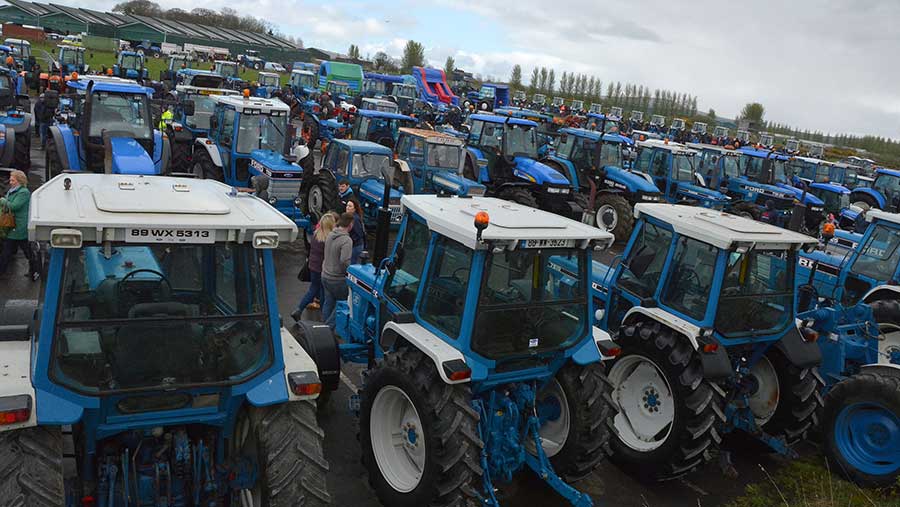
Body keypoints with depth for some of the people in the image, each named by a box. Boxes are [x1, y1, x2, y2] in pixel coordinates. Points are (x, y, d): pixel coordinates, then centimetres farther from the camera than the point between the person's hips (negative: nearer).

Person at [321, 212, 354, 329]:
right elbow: (344, 261, -29)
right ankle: (329, 327, 8)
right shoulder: (346, 240, -22)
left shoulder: (330, 235, 4)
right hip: (337, 279, -7)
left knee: (328, 303, 17)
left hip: (325, 276, 8)